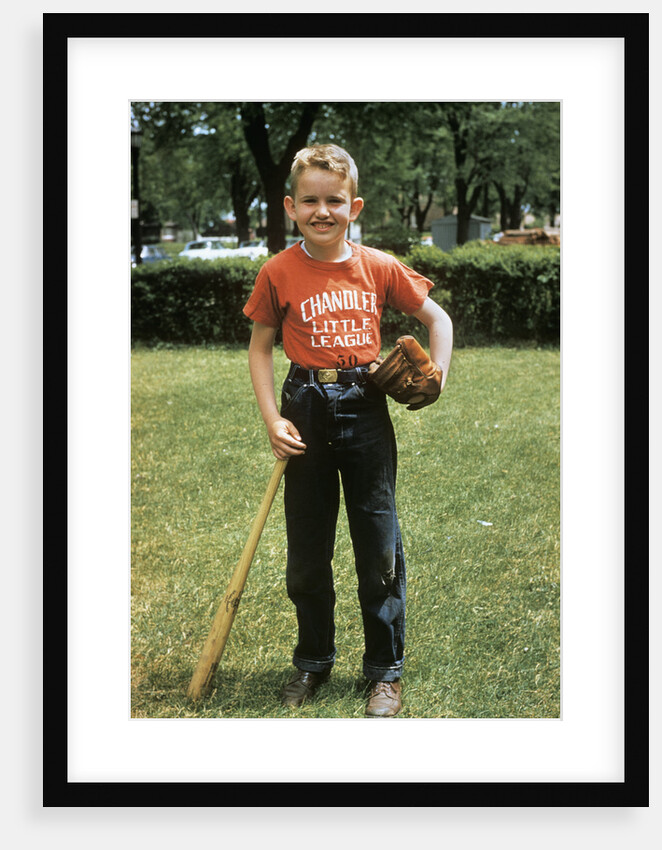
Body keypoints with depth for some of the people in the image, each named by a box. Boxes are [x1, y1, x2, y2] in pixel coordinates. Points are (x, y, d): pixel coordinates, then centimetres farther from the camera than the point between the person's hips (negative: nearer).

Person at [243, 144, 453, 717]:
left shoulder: (379, 268, -2)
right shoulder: (279, 273, -3)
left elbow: (437, 319, 9)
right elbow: (260, 347, 4)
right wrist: (272, 419, -5)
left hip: (366, 409, 0)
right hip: (307, 410, 0)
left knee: (380, 545, 4)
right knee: (307, 549, 10)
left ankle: (386, 671, 18)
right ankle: (313, 662, 29)